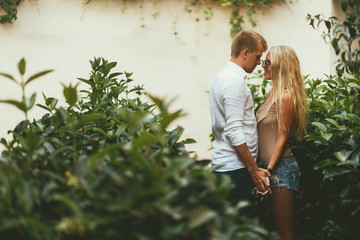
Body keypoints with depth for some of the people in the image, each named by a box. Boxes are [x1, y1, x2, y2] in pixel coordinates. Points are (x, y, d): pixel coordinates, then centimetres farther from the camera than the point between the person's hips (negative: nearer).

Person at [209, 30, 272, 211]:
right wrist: (254, 169, -16)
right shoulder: (235, 81, -15)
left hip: (221, 163, 10)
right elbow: (234, 132, -21)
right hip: (235, 167, -10)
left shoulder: (221, 77, 17)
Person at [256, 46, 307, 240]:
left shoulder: (285, 96, -14)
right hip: (271, 165, 10)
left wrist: (268, 171, -18)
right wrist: (265, 169, 15)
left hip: (281, 167, -9)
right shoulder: (273, 93, 13)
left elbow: (282, 138, -16)